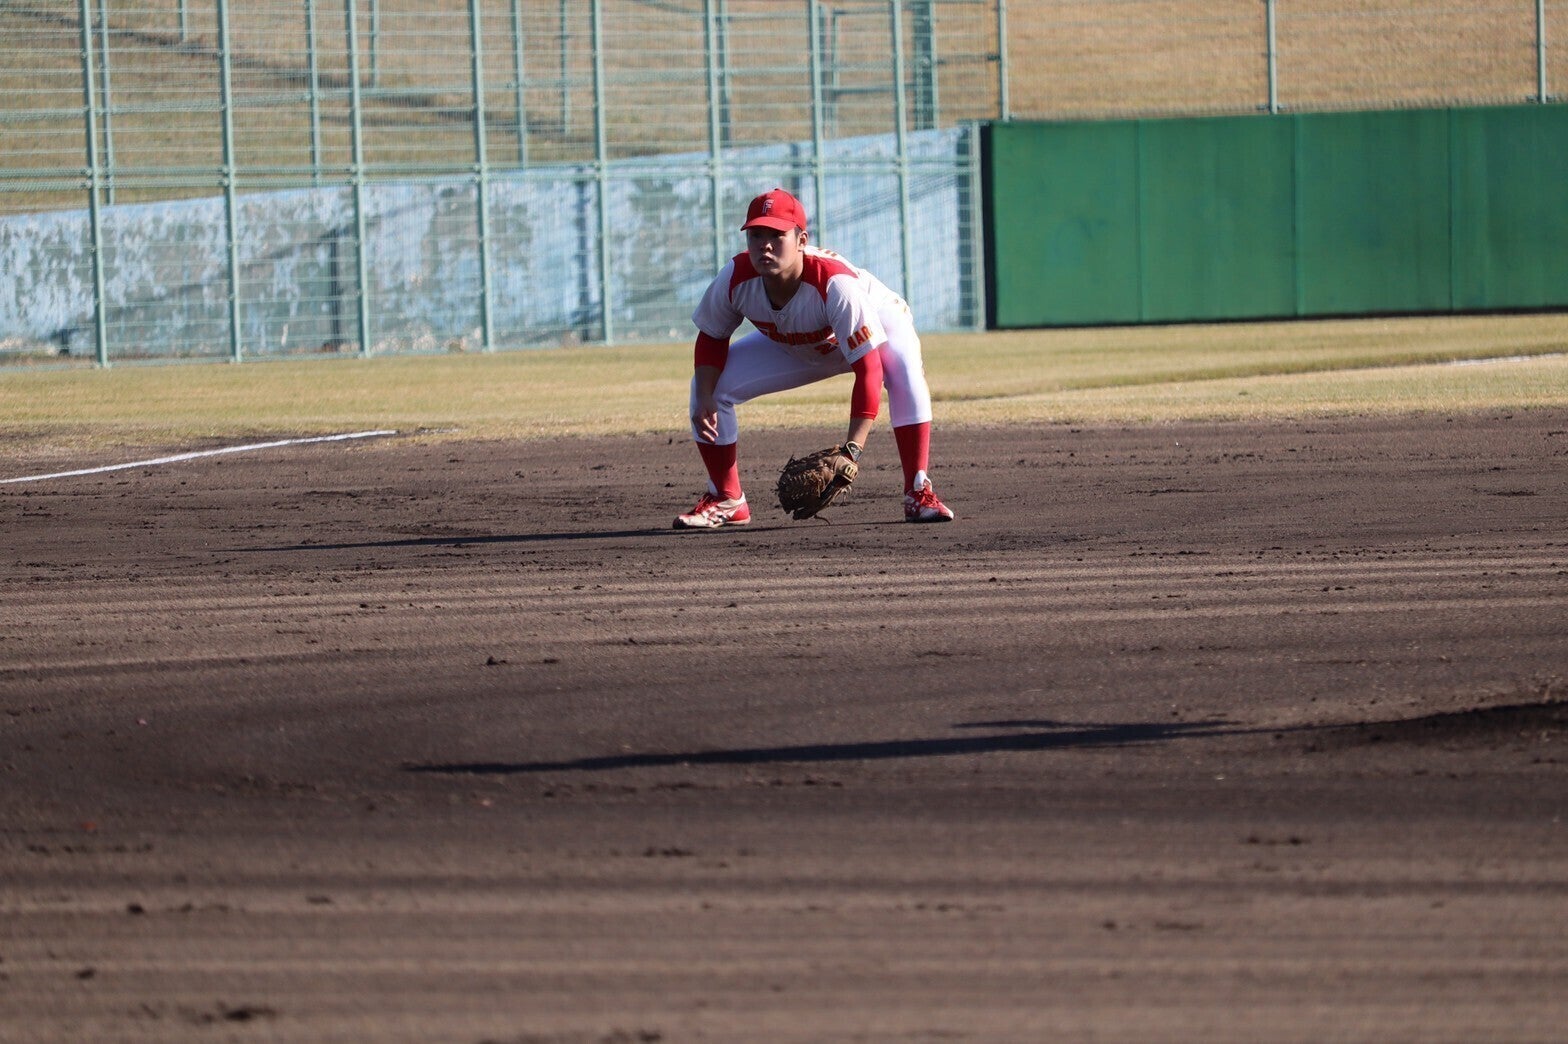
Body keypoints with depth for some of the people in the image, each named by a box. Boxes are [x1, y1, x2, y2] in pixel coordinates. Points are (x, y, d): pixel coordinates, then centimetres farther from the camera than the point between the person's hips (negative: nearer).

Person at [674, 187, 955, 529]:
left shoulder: (835, 284, -42)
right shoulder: (735, 280, -29)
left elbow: (868, 369, -42)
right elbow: (712, 338, -8)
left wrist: (852, 448, -50)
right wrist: (705, 400, -25)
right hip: (791, 348, 4)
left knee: (904, 372, -38)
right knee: (711, 385, -11)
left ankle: (918, 493, -29)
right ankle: (726, 500, 7)